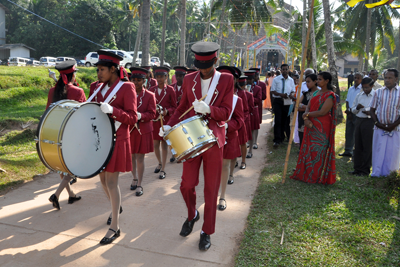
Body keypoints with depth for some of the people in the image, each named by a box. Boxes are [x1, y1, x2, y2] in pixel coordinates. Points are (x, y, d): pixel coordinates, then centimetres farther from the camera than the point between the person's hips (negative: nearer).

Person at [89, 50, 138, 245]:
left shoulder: (126, 88, -10)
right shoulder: (100, 87, 10)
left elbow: (132, 119, -15)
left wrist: (112, 110, -29)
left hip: (116, 141, -7)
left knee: (111, 181, -5)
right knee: (103, 178, 15)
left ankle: (114, 227, 7)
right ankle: (116, 207, 42)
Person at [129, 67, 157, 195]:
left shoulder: (150, 96, -3)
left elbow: (152, 114, -8)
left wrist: (140, 115, -27)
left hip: (143, 131, -3)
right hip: (129, 129, 3)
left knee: (140, 157, 2)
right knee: (131, 156, 13)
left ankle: (139, 185, 13)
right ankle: (135, 178, 35)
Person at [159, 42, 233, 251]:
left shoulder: (226, 80, -3)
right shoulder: (189, 79, 4)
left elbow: (226, 112, -7)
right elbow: (182, 108, 11)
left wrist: (208, 109, -27)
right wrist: (170, 125, -5)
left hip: (214, 139, -2)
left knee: (211, 188, 7)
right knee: (187, 185, 5)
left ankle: (207, 232, 23)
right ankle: (192, 215, 37)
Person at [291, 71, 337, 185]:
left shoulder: (330, 95, -10)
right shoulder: (316, 92, 13)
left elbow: (322, 112, -19)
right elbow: (308, 107, 7)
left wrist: (307, 115, -10)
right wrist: (306, 119, -11)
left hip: (322, 127, -7)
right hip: (311, 125, 7)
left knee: (319, 150, 0)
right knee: (308, 149, 10)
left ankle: (318, 176, 11)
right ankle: (307, 173, 20)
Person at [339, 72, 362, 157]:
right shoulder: (350, 89, 12)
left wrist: (352, 110, -12)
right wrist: (348, 109, -1)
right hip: (350, 113, 7)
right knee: (349, 132, 12)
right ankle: (348, 151, 21)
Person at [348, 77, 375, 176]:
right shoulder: (359, 95, 11)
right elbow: (353, 110, 16)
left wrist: (371, 112, -21)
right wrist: (357, 108, -6)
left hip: (369, 122, -5)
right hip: (358, 121, 5)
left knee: (367, 147, 0)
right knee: (357, 146, 9)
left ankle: (365, 170, 10)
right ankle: (357, 168, 18)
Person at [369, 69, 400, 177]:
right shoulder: (378, 92, 6)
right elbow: (372, 110, 7)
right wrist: (377, 123, -5)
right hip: (379, 128, 1)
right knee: (378, 151, 3)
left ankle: (387, 173, 15)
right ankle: (376, 173, 12)